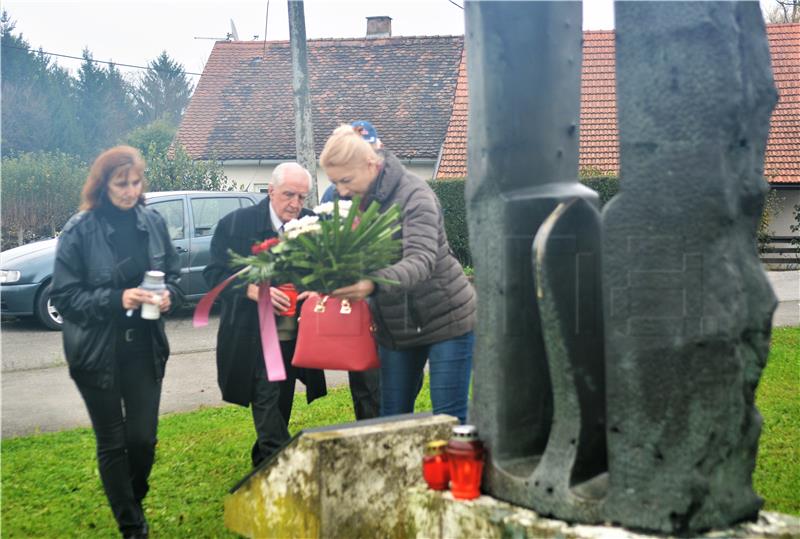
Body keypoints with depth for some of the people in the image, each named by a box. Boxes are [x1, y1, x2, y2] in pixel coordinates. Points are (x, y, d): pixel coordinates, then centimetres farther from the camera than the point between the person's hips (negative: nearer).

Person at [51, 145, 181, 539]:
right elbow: (63, 296, -10)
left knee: (143, 437, 5)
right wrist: (117, 299, -23)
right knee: (112, 443, 8)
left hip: (145, 348, 3)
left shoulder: (153, 223, 1)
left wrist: (168, 295, -10)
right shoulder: (79, 232, -11)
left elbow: (173, 274, 12)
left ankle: (136, 502, 35)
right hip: (98, 352, -3)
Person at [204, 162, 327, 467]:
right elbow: (214, 273, -7)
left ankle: (264, 461, 34)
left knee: (282, 408, 15)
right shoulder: (236, 224, -6)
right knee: (267, 404, -9)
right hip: (255, 336, -4)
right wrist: (252, 289, -22)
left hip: (295, 336, 4)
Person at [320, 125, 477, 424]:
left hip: (447, 319, -6)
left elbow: (421, 259, -34)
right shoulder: (354, 201, 1)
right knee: (393, 416, 9)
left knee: (449, 417, -3)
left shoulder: (413, 194, -20)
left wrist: (373, 284, -51)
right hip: (394, 327, 7)